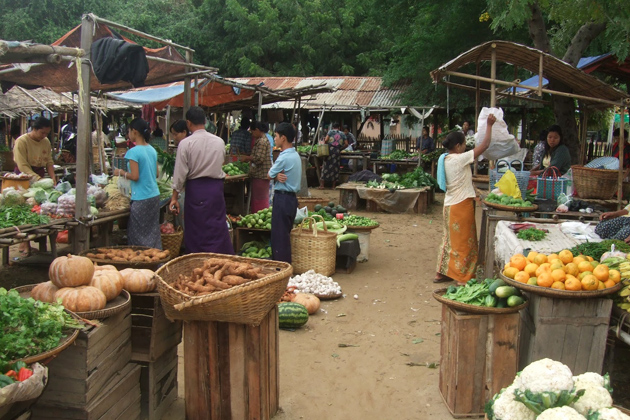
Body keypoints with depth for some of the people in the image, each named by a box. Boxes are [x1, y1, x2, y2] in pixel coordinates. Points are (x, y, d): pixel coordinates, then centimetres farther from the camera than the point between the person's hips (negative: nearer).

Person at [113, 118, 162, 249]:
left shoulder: (133, 152, -13)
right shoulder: (152, 150, 9)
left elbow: (135, 176, -17)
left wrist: (121, 172, -1)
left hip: (141, 199, -7)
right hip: (155, 196, 7)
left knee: (139, 236, 2)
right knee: (153, 233, 13)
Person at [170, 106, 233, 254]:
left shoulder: (185, 143, -9)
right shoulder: (219, 141, 1)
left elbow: (180, 173, -8)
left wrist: (174, 197, -2)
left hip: (195, 188, -3)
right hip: (216, 187, 3)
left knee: (195, 230, 8)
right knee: (218, 227, 9)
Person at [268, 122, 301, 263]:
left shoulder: (284, 158, -19)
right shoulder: (295, 155, 11)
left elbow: (269, 175, -7)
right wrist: (278, 176, -11)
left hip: (282, 198, -10)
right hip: (292, 197, 10)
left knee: (279, 236, -4)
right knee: (285, 234, 15)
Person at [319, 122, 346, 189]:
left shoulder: (330, 132, 6)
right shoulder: (342, 134, 12)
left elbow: (326, 140, -7)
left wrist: (324, 143, 13)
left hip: (329, 149, -1)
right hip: (337, 151, 1)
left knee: (326, 166, 2)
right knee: (335, 167, 8)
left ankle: (322, 184, 0)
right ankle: (334, 186, 9)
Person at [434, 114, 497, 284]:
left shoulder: (446, 159, 8)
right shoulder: (460, 158, -17)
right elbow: (485, 145, -14)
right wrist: (489, 125, -4)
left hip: (450, 204, 9)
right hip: (461, 205, -9)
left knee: (450, 239, 17)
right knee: (464, 242, 0)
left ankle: (441, 273, 23)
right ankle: (463, 278, 6)